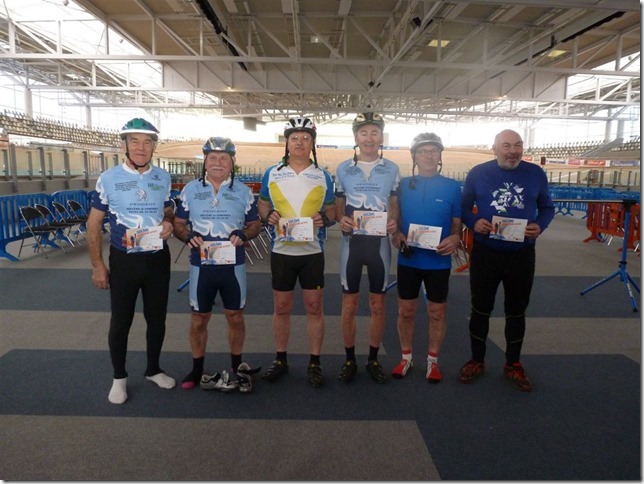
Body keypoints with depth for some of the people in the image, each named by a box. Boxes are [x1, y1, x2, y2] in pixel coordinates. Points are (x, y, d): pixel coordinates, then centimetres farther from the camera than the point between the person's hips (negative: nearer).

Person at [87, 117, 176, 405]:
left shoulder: (163, 178, 2)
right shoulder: (108, 179, -7)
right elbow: (94, 224, -3)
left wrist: (169, 224, -10)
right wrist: (97, 265, -6)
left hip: (158, 259, 3)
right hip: (123, 261, -3)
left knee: (157, 318, 14)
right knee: (120, 322, 8)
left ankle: (153, 370, 34)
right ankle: (119, 378, 28)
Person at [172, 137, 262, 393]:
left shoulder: (243, 191, 3)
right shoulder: (190, 190, 3)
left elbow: (255, 224, 8)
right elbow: (178, 224, 7)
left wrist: (243, 234, -14)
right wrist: (188, 236, -15)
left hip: (234, 265, 0)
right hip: (201, 265, 0)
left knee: (235, 316, 10)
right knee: (199, 318, 9)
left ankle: (237, 366, 29)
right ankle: (197, 368, 28)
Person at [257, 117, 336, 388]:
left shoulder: (323, 177, 5)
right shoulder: (272, 174, 5)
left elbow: (332, 211, 9)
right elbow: (262, 205, 11)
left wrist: (324, 218, -14)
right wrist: (268, 215, -11)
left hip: (312, 251, 0)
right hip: (281, 251, 1)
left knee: (314, 307, 4)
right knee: (281, 307, 9)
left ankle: (315, 363, 18)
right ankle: (280, 360, 25)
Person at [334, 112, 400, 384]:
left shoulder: (391, 169, 4)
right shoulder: (343, 169, 3)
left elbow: (394, 206, 8)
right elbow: (338, 207, 8)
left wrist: (394, 223, -14)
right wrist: (341, 220, -14)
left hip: (379, 242, 0)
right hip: (352, 242, 0)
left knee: (378, 305, 8)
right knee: (349, 304, 6)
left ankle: (373, 359, 24)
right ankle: (349, 360, 21)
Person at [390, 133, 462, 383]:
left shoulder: (452, 186, -2)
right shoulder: (404, 185, 1)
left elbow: (457, 224, 2)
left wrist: (455, 239, -19)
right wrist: (396, 236, -13)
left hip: (438, 262, -1)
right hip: (408, 260, 1)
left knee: (437, 313, 10)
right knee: (406, 312, 10)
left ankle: (432, 361, 29)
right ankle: (406, 357, 30)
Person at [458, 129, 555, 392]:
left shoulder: (536, 174, 0)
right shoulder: (478, 173, -4)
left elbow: (547, 207, 9)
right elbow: (464, 207, 3)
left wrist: (540, 226, -13)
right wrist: (474, 222, -18)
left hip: (522, 255, 1)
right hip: (485, 253, -1)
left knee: (517, 311, 13)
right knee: (480, 309, 10)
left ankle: (513, 364, 31)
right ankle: (476, 361, 28)